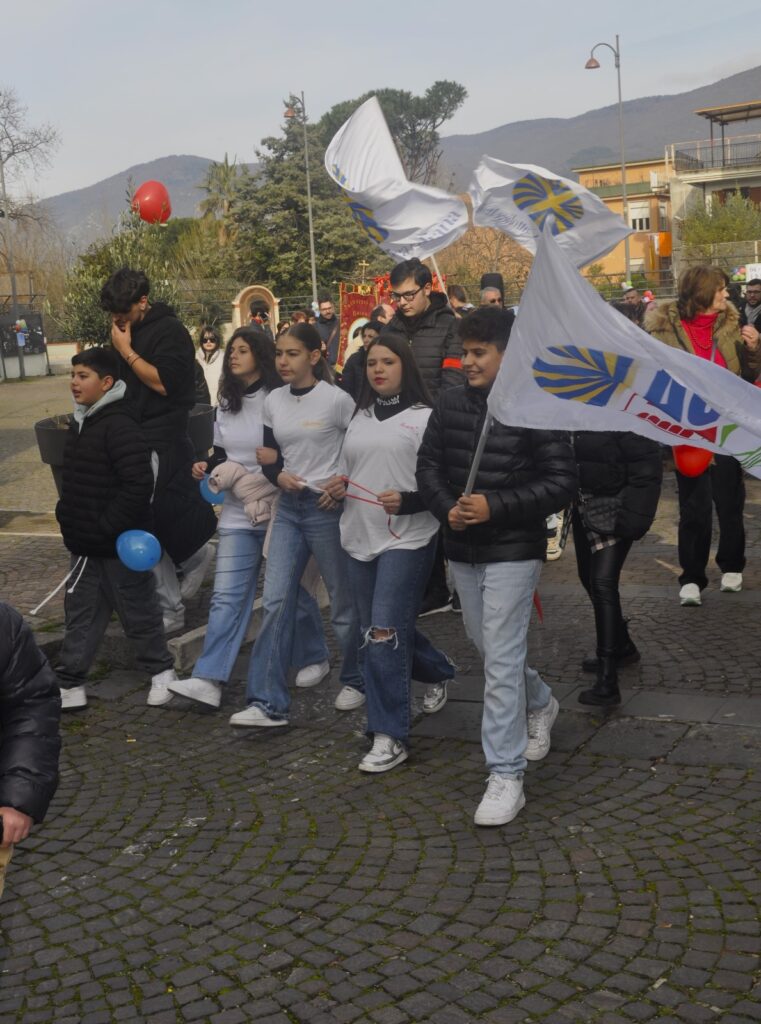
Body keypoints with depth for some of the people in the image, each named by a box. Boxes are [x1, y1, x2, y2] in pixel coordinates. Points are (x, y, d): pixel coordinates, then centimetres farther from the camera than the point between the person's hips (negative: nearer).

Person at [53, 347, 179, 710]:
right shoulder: (81, 422, 10)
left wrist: (107, 527, -23)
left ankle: (161, 670, 24)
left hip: (119, 543, -9)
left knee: (137, 611, 7)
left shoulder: (119, 425, -20)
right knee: (80, 612, 12)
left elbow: (138, 484, -26)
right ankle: (70, 683, 19)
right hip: (84, 543, 9)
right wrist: (68, 518, 13)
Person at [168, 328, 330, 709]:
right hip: (237, 515, 5)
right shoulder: (227, 404, 11)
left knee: (293, 592, 10)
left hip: (279, 511, -5)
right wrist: (208, 467, 2)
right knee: (226, 597, -2)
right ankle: (208, 679, -5)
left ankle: (313, 659, 31)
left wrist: (279, 457, -24)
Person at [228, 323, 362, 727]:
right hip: (288, 507, 5)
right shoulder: (273, 402, 7)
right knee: (275, 600, -4)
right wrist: (278, 476, -6)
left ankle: (355, 680, 31)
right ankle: (268, 703, -4)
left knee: (342, 600, 8)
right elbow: (270, 454, 14)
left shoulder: (336, 399, -9)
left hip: (327, 508, -5)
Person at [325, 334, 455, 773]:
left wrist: (407, 501, -24)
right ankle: (439, 671, 43)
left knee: (384, 633, -12)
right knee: (378, 631, 16)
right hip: (361, 538, 7)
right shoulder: (360, 418, 16)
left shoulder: (424, 417, -5)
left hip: (407, 539, -7)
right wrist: (338, 487, 5)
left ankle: (390, 736, -2)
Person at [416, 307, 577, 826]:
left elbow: (562, 481, -15)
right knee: (486, 644, 21)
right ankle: (540, 704, 49)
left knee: (502, 660, -7)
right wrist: (447, 508, -11)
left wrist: (496, 507, -22)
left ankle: (506, 776, 1)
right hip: (463, 549, 6)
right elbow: (429, 463, 8)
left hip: (513, 550, -6)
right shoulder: (450, 403, 2)